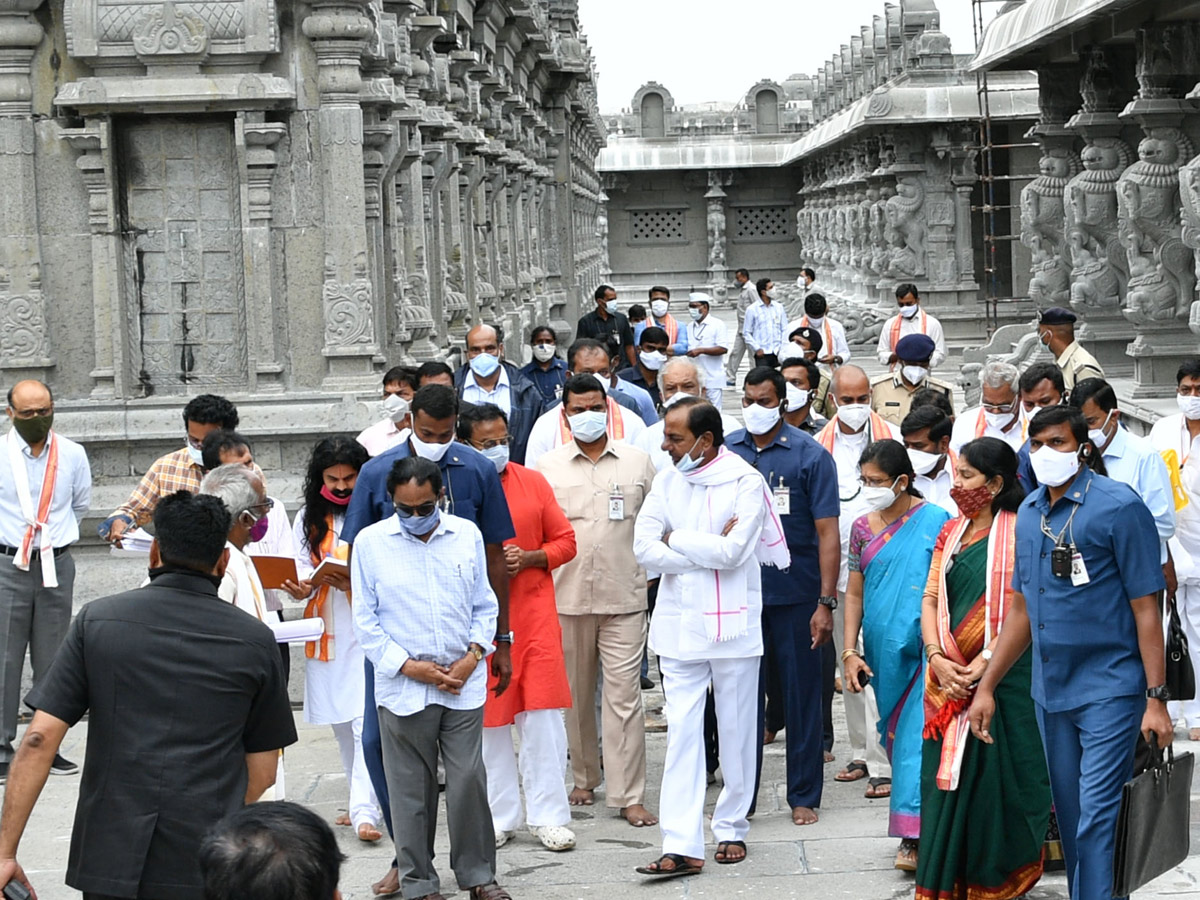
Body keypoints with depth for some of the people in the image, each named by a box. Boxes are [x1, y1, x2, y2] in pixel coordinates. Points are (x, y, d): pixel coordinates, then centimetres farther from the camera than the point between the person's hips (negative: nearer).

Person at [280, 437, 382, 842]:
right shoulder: (308, 518, 10)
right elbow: (301, 569, 11)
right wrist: (302, 586, -12)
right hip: (325, 630, 5)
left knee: (366, 722, -12)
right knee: (340, 723, 12)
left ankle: (364, 812, -13)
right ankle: (361, 802, 26)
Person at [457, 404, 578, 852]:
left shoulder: (533, 483, 6)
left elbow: (565, 541, 9)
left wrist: (529, 558, -8)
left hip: (534, 612, 1)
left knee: (542, 714, -1)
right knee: (489, 718, 6)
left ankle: (548, 815, 7)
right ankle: (500, 815, 18)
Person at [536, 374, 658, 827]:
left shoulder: (637, 462, 6)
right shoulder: (548, 466, 6)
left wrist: (650, 570, 6)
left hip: (624, 598, -1)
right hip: (567, 598, 1)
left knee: (624, 696, -6)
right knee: (576, 696, 10)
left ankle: (629, 795, -3)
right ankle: (585, 780, 26)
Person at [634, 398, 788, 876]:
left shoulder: (745, 482, -7)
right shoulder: (667, 482, 5)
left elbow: (732, 551, -17)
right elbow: (644, 548, -5)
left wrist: (676, 540, -7)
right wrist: (711, 548, -12)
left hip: (733, 623, -3)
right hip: (680, 626, 3)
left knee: (736, 732, 9)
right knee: (682, 733, -2)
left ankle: (731, 828, 24)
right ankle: (682, 846, -4)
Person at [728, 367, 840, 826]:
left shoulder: (811, 455, -4)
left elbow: (827, 531, -5)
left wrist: (826, 602, -11)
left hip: (795, 596, -2)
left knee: (801, 696, 6)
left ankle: (804, 796, 16)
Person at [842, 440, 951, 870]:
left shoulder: (936, 521, -6)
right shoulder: (863, 528, 8)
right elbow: (854, 594, 12)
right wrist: (850, 652, 4)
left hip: (923, 650, -5)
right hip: (883, 654, 5)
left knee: (918, 734, -11)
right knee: (895, 734, 10)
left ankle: (914, 834, -10)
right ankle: (910, 829, 19)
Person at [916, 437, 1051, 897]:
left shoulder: (1019, 532, -6)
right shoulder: (951, 532, 13)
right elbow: (931, 599, 11)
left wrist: (983, 664, -18)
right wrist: (937, 659, -5)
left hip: (1004, 680, -5)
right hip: (951, 684, 6)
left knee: (998, 783, -2)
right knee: (947, 780, 5)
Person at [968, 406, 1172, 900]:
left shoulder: (1119, 507, -10)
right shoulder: (1028, 513, 9)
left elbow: (1146, 607, -11)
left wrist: (1156, 698, -15)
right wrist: (985, 686, 14)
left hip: (1109, 689, -7)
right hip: (1050, 692, 7)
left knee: (1098, 816, -10)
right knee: (1070, 816, 14)